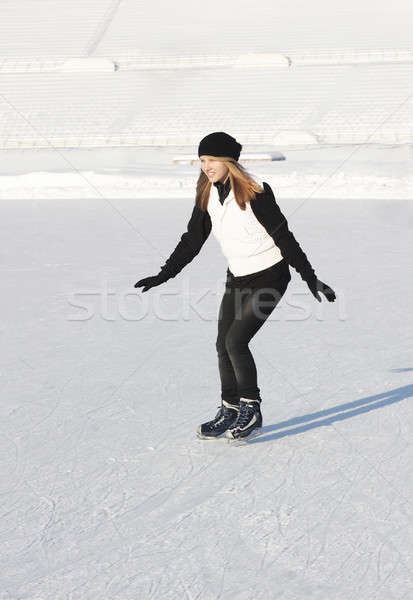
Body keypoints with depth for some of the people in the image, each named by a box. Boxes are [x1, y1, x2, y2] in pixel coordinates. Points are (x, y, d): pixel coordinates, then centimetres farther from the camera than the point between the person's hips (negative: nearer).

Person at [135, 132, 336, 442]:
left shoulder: (255, 192, -20)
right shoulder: (208, 194, 0)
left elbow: (283, 237, -16)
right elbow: (192, 239, 8)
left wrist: (311, 279, -16)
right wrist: (164, 275, 6)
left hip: (269, 276, -7)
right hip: (237, 277, 7)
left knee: (236, 341, -13)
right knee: (223, 345, 4)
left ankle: (252, 411, 3)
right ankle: (230, 412, 20)